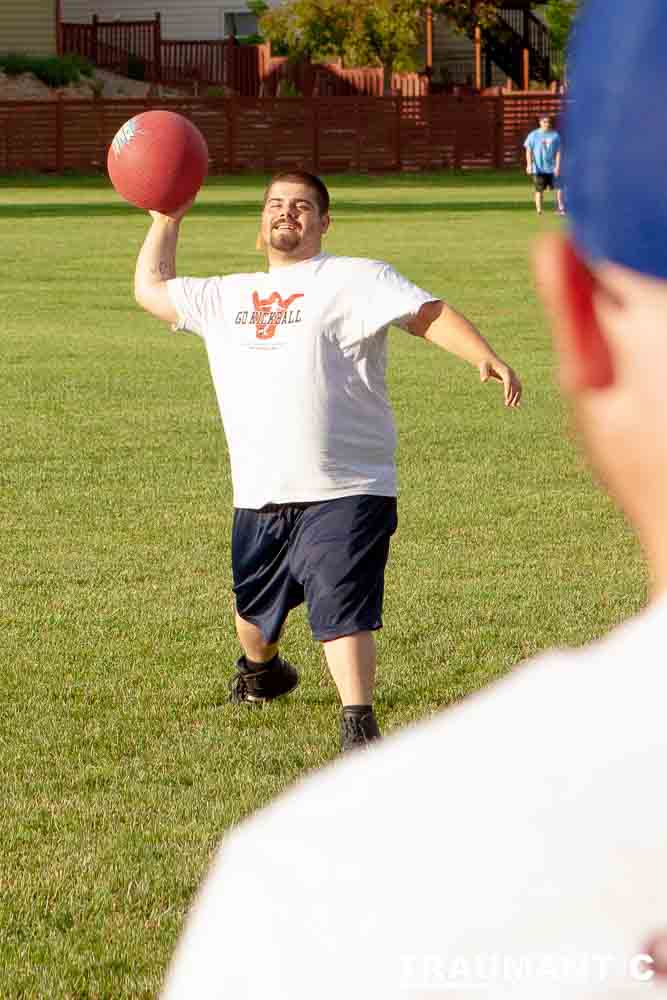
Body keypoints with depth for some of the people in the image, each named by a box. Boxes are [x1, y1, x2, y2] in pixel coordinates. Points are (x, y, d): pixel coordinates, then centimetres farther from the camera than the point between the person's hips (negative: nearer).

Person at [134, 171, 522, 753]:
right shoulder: (230, 297, 19)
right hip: (259, 497, 7)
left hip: (344, 492, -6)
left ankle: (359, 727, -19)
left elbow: (429, 315, -14)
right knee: (254, 606, 24)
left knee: (343, 609, -20)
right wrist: (167, 219, 30)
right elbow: (151, 290, 32)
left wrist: (484, 357, -29)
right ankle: (260, 671, 54)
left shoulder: (354, 281, -1)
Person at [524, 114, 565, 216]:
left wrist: (557, 166, -6)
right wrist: (529, 165, -9)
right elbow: (528, 151, 1)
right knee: (539, 190, 2)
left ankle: (561, 209, -8)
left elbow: (558, 152, 4)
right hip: (538, 169, -1)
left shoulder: (555, 135, 5)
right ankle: (539, 210, 8)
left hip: (552, 168, 1)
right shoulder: (533, 135, 2)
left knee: (559, 188, -8)